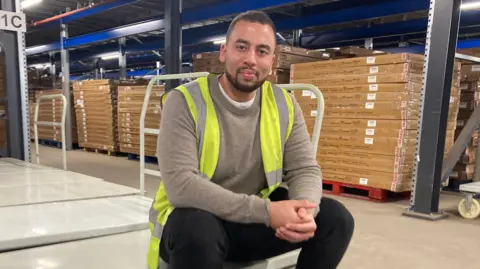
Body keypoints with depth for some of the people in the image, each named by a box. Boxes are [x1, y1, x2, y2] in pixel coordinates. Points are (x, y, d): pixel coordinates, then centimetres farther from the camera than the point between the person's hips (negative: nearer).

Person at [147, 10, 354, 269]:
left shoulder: (284, 104, -2)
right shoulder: (185, 102, -17)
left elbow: (305, 169, -2)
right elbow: (180, 184, -27)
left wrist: (305, 210, -27)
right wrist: (265, 210, -33)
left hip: (256, 220, 4)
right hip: (196, 221, -4)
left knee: (336, 218, -12)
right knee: (198, 230, -38)